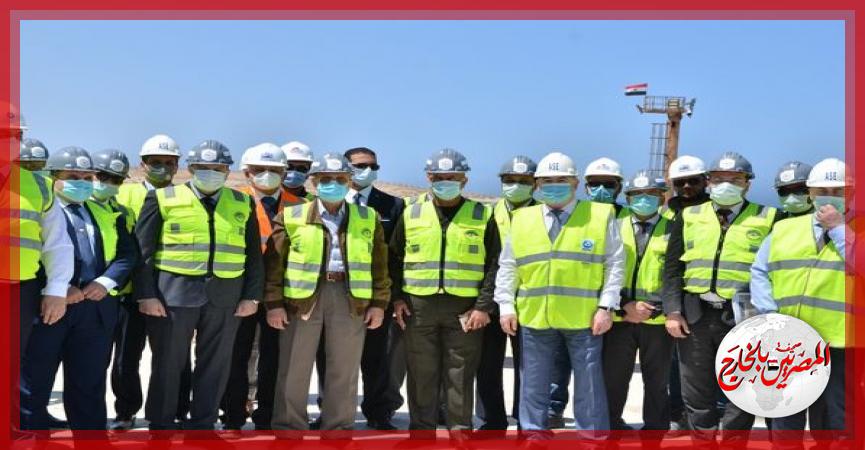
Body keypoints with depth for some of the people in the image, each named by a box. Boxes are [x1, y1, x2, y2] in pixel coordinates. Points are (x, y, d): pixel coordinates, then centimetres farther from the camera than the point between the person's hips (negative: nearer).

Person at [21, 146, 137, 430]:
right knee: (33, 383, 4)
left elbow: (126, 254, 11)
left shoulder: (106, 214, 18)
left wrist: (106, 281, -7)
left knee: (89, 385, 11)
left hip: (97, 307, 4)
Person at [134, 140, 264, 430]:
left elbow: (254, 254, 11)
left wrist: (252, 296, 3)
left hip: (225, 296, 2)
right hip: (173, 293, -2)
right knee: (167, 364, 5)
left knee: (215, 366, 7)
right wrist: (146, 294, -7)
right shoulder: (162, 199, 4)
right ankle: (160, 426, 19)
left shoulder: (243, 204, 11)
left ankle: (202, 426, 19)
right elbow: (143, 251, 1)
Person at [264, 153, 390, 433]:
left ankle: (338, 428, 21)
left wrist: (379, 302, 2)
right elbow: (275, 261, 2)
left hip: (350, 297, 1)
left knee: (344, 370, 8)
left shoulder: (368, 218, 8)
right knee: (294, 368, 5)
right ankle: (289, 428, 18)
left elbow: (379, 263, 8)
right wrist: (274, 302, -4)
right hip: (302, 295, -1)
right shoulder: (292, 216, 3)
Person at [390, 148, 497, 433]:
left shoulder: (482, 216, 4)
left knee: (461, 376, 4)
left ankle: (460, 430, 16)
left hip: (464, 309, -1)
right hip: (418, 307, 2)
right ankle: (421, 429, 20)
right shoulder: (411, 213, 9)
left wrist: (484, 306, -6)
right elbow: (394, 259, 13)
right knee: (421, 375, 8)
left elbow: (493, 265, 2)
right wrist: (397, 297, 3)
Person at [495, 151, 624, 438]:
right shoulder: (522, 220, 10)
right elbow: (507, 268, 10)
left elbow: (615, 265, 0)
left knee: (589, 384, 7)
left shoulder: (600, 216, 2)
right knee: (533, 384, 10)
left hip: (585, 318, -2)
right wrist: (506, 307, 3)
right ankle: (535, 436, 23)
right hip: (534, 317, 2)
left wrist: (606, 307, -7)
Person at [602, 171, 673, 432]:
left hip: (658, 320, -1)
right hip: (619, 319, 1)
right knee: (613, 379, 6)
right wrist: (623, 306, -11)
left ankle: (655, 431, 22)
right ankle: (611, 427, 21)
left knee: (656, 382, 9)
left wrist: (654, 310, -11)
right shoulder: (616, 227, 7)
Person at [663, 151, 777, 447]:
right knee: (696, 390, 9)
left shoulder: (767, 218, 5)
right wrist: (673, 311, -3)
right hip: (694, 314, 2)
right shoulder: (689, 217, 10)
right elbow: (672, 267, 6)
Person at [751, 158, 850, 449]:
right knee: (785, 420, 13)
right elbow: (759, 272, 9)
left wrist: (838, 228, -10)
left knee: (833, 423, 7)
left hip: (837, 343, -2)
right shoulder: (784, 228, 12)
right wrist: (768, 313, -4)